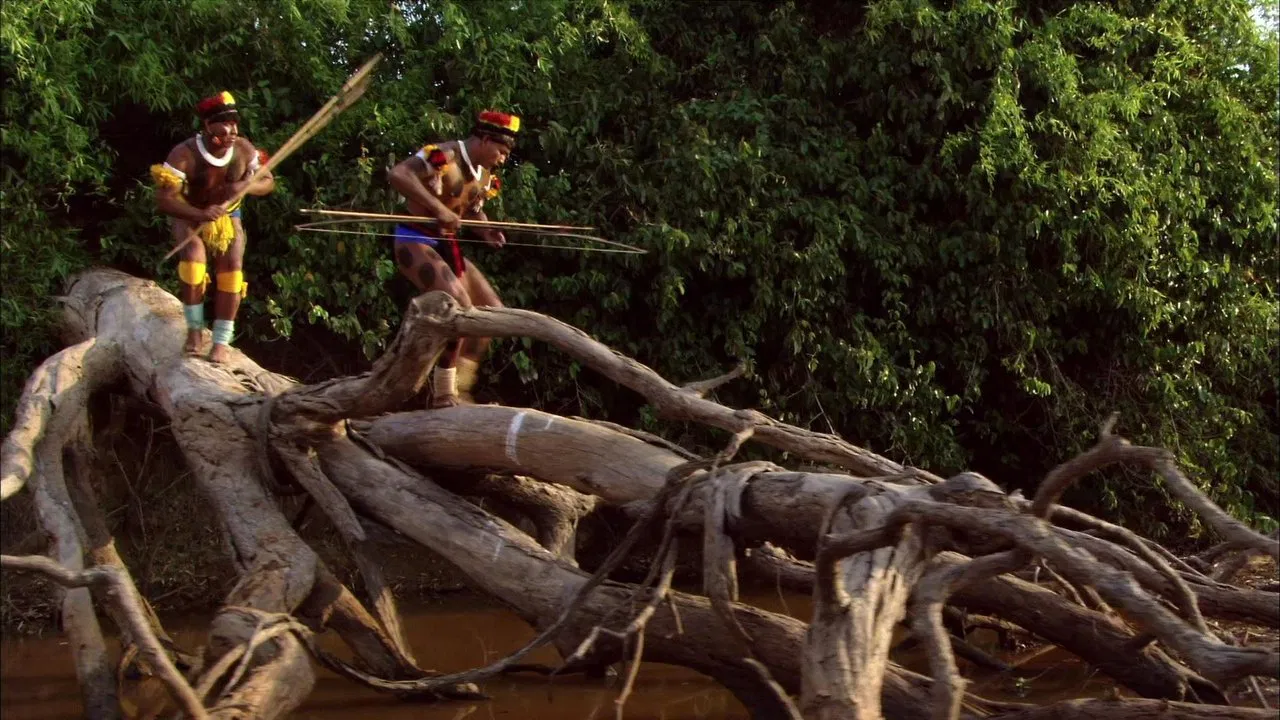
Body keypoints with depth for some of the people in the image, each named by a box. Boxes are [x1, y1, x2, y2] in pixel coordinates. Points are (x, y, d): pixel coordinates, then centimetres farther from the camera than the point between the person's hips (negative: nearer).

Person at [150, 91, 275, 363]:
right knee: (194, 253, -30)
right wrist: (201, 214, -47)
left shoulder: (244, 150, -16)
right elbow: (164, 199, -31)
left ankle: (222, 341, -7)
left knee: (232, 266, -16)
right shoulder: (184, 154, -28)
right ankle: (194, 328, -13)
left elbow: (268, 182, -4)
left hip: (227, 217, 3)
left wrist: (247, 186, -29)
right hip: (189, 216, -3)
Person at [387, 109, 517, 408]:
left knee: (493, 311, 7)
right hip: (416, 242, -10)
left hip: (446, 247, 10)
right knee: (459, 306, -25)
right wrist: (438, 208, -33)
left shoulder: (484, 175, 9)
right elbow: (398, 174, -30)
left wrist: (486, 230, 0)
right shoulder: (443, 156, -18)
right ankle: (442, 395, -13)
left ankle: (459, 388, 12)